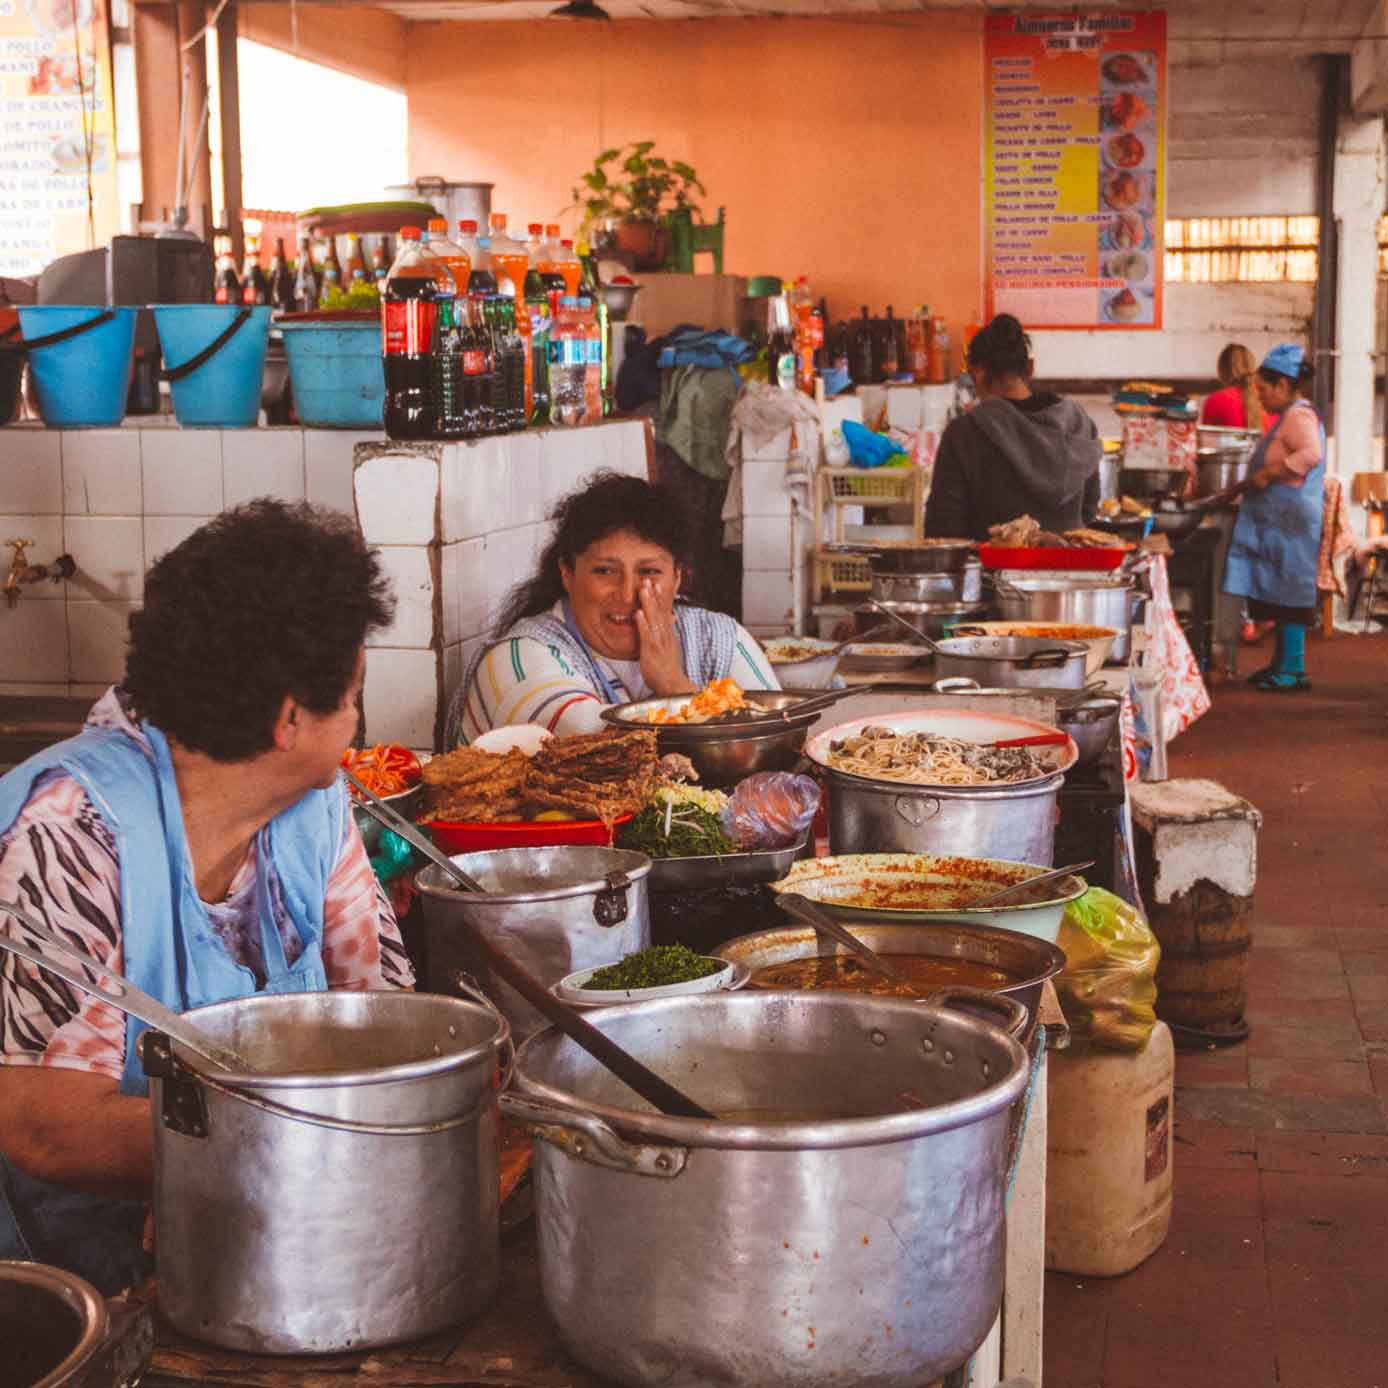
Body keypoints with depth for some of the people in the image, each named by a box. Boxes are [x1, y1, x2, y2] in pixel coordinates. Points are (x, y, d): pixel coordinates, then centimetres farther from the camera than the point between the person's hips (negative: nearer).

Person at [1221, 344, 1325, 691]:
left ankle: (1293, 669, -4)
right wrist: (1242, 487, 25)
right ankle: (1282, 663, 18)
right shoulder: (1288, 416, 19)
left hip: (1290, 520, -10)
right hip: (1277, 520, 10)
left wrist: (1267, 474, -26)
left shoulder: (1299, 416, -14)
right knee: (1280, 594, 13)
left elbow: (1311, 454, -32)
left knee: (1287, 594, -7)